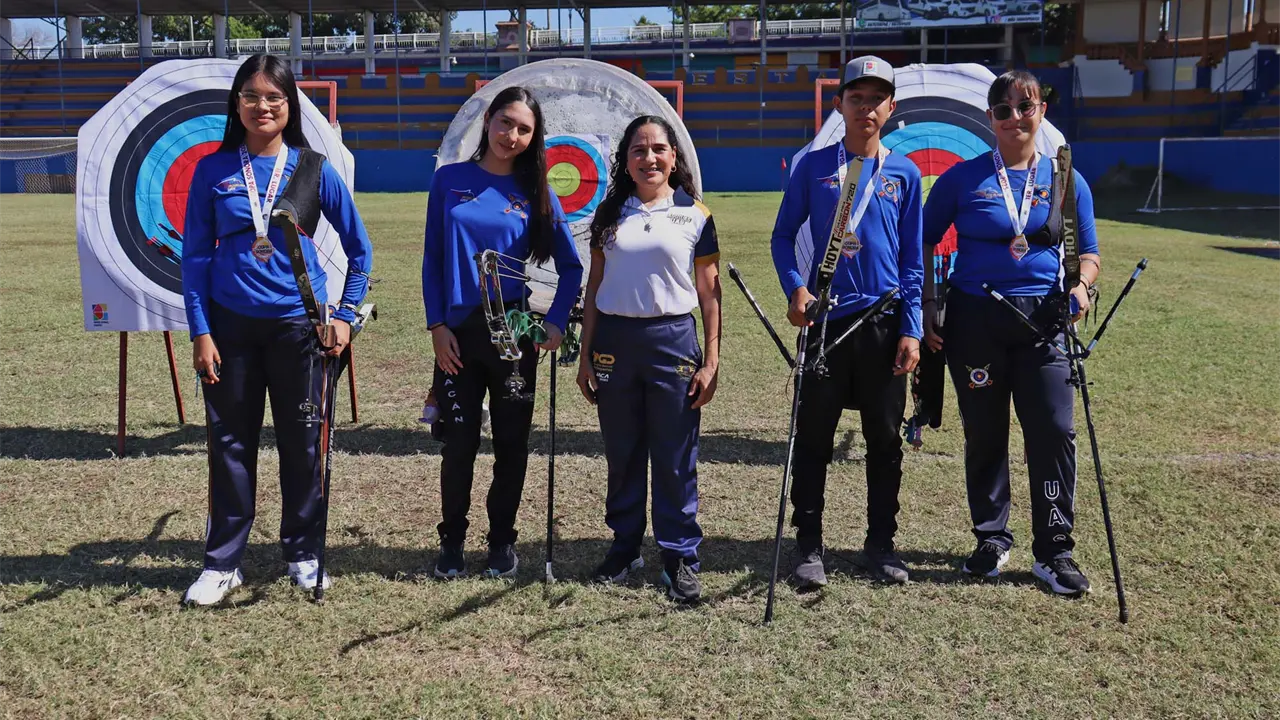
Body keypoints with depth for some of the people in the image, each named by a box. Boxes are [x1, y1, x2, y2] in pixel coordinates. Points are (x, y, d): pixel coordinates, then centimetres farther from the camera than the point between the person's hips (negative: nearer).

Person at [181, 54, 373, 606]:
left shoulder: (314, 168, 0)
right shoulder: (213, 170, 2)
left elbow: (358, 248, 6)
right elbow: (195, 255, 2)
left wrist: (345, 316, 0)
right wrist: (200, 332, -4)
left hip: (298, 323, 0)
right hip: (231, 325, 1)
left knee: (302, 442, 7)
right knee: (230, 443, 7)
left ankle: (303, 554, 23)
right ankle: (222, 563, 18)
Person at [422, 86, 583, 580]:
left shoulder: (535, 193, 2)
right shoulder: (449, 180, 3)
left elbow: (571, 266, 6)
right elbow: (432, 258, 4)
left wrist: (557, 322, -5)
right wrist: (436, 325, -3)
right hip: (457, 332, 0)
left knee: (511, 441, 8)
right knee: (458, 442, 5)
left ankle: (502, 540, 23)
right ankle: (452, 540, 22)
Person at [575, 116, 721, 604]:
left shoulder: (695, 216, 2)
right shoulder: (610, 214, 9)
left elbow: (709, 295, 3)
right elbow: (594, 287, 11)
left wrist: (711, 362, -3)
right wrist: (586, 355, 7)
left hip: (673, 340, -2)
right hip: (614, 340, 2)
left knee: (675, 459, 2)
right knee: (622, 454, 10)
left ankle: (681, 558, 13)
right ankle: (625, 547, 25)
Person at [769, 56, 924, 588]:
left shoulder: (904, 173, 5)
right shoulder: (813, 166, 3)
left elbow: (913, 260, 6)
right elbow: (783, 235, 6)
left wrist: (911, 330, -1)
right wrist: (795, 289, -11)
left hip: (886, 323, 1)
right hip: (825, 318, -1)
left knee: (885, 439, 8)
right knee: (814, 437, 3)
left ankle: (881, 543, 22)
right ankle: (809, 546, 14)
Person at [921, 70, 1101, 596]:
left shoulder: (1066, 179, 7)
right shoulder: (963, 178, 3)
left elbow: (1088, 254, 11)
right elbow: (924, 243, 8)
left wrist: (1081, 285, -10)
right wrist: (927, 306, -1)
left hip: (1043, 320, 1)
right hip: (974, 320, 0)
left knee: (1054, 430, -5)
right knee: (984, 434, 8)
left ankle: (1053, 551, 7)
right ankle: (992, 539, 24)